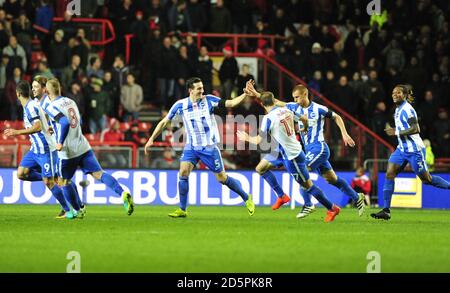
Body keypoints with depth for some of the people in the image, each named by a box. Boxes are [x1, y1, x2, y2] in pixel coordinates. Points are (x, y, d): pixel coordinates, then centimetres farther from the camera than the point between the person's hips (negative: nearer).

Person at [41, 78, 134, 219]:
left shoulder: (51, 107, -12)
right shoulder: (70, 101, 12)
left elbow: (65, 122, -28)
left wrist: (60, 143, -19)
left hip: (68, 151, -6)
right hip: (83, 147, 6)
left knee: (63, 181, 17)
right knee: (98, 173, -6)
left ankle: (76, 210, 25)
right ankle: (122, 193, -27)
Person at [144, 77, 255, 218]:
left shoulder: (209, 100, -7)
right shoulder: (180, 105, -4)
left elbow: (231, 103, -7)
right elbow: (164, 122, 4)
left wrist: (245, 94, -21)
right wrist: (151, 139, 1)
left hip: (209, 147, -2)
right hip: (191, 147, 2)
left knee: (222, 178, 0)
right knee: (183, 172, -15)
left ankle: (247, 198, 20)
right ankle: (182, 210, -5)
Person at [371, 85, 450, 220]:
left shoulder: (407, 109, -16)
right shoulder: (398, 109, 13)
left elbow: (415, 129, -23)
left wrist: (397, 132, -22)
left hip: (414, 149, -9)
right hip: (402, 148, 9)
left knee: (426, 179, -1)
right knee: (389, 174, -6)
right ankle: (386, 210, -10)